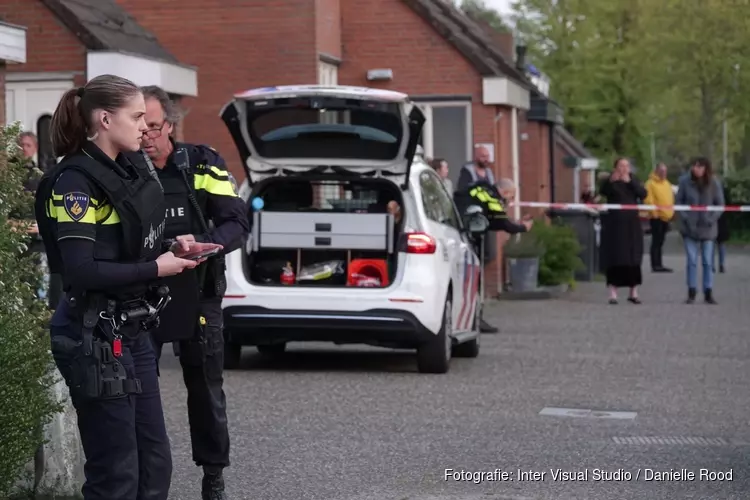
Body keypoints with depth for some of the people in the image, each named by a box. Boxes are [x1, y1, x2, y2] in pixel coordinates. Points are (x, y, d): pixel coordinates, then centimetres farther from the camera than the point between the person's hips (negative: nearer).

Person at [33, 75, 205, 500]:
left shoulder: (127, 174, 12)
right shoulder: (75, 181, -15)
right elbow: (80, 272, -22)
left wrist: (173, 251, 2)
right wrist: (156, 269, -15)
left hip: (133, 332, 9)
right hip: (94, 338, -9)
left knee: (155, 462, 12)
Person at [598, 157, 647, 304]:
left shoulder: (633, 181, 12)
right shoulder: (611, 182, 0)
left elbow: (643, 194, -5)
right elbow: (602, 192, -21)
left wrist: (630, 181, -18)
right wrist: (610, 181, -40)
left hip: (632, 224, 4)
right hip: (615, 224, -4)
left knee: (634, 259, 4)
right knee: (615, 259, -6)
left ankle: (633, 293, 11)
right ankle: (613, 293, -4)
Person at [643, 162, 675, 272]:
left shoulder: (667, 184, 16)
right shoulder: (651, 183, -9)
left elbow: (670, 198, 22)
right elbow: (648, 199, -16)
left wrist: (671, 212, 13)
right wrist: (654, 212, -18)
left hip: (665, 217, 7)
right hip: (656, 217, -7)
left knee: (660, 241, 12)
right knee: (656, 241, -7)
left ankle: (659, 264, 16)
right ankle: (655, 265, -5)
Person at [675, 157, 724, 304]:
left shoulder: (714, 184, -7)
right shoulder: (685, 181, -7)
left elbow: (720, 204, -1)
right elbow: (679, 201, 1)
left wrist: (711, 219, -11)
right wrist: (684, 216, -9)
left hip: (707, 228, 0)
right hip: (690, 227, 0)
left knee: (707, 262, 4)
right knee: (692, 261, 1)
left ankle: (708, 293, 10)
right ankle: (691, 292, 8)